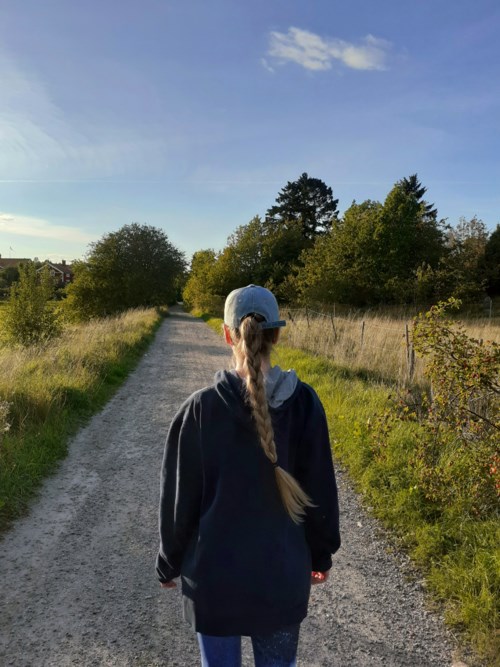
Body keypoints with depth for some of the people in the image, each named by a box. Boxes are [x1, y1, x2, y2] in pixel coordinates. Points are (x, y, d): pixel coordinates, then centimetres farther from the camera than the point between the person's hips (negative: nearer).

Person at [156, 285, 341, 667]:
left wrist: (170, 564, 8)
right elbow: (320, 490, -5)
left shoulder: (201, 408, -17)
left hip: (214, 573, -1)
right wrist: (322, 554, 11)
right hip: (283, 573, 1)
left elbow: (179, 498, -8)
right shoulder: (304, 402, -14)